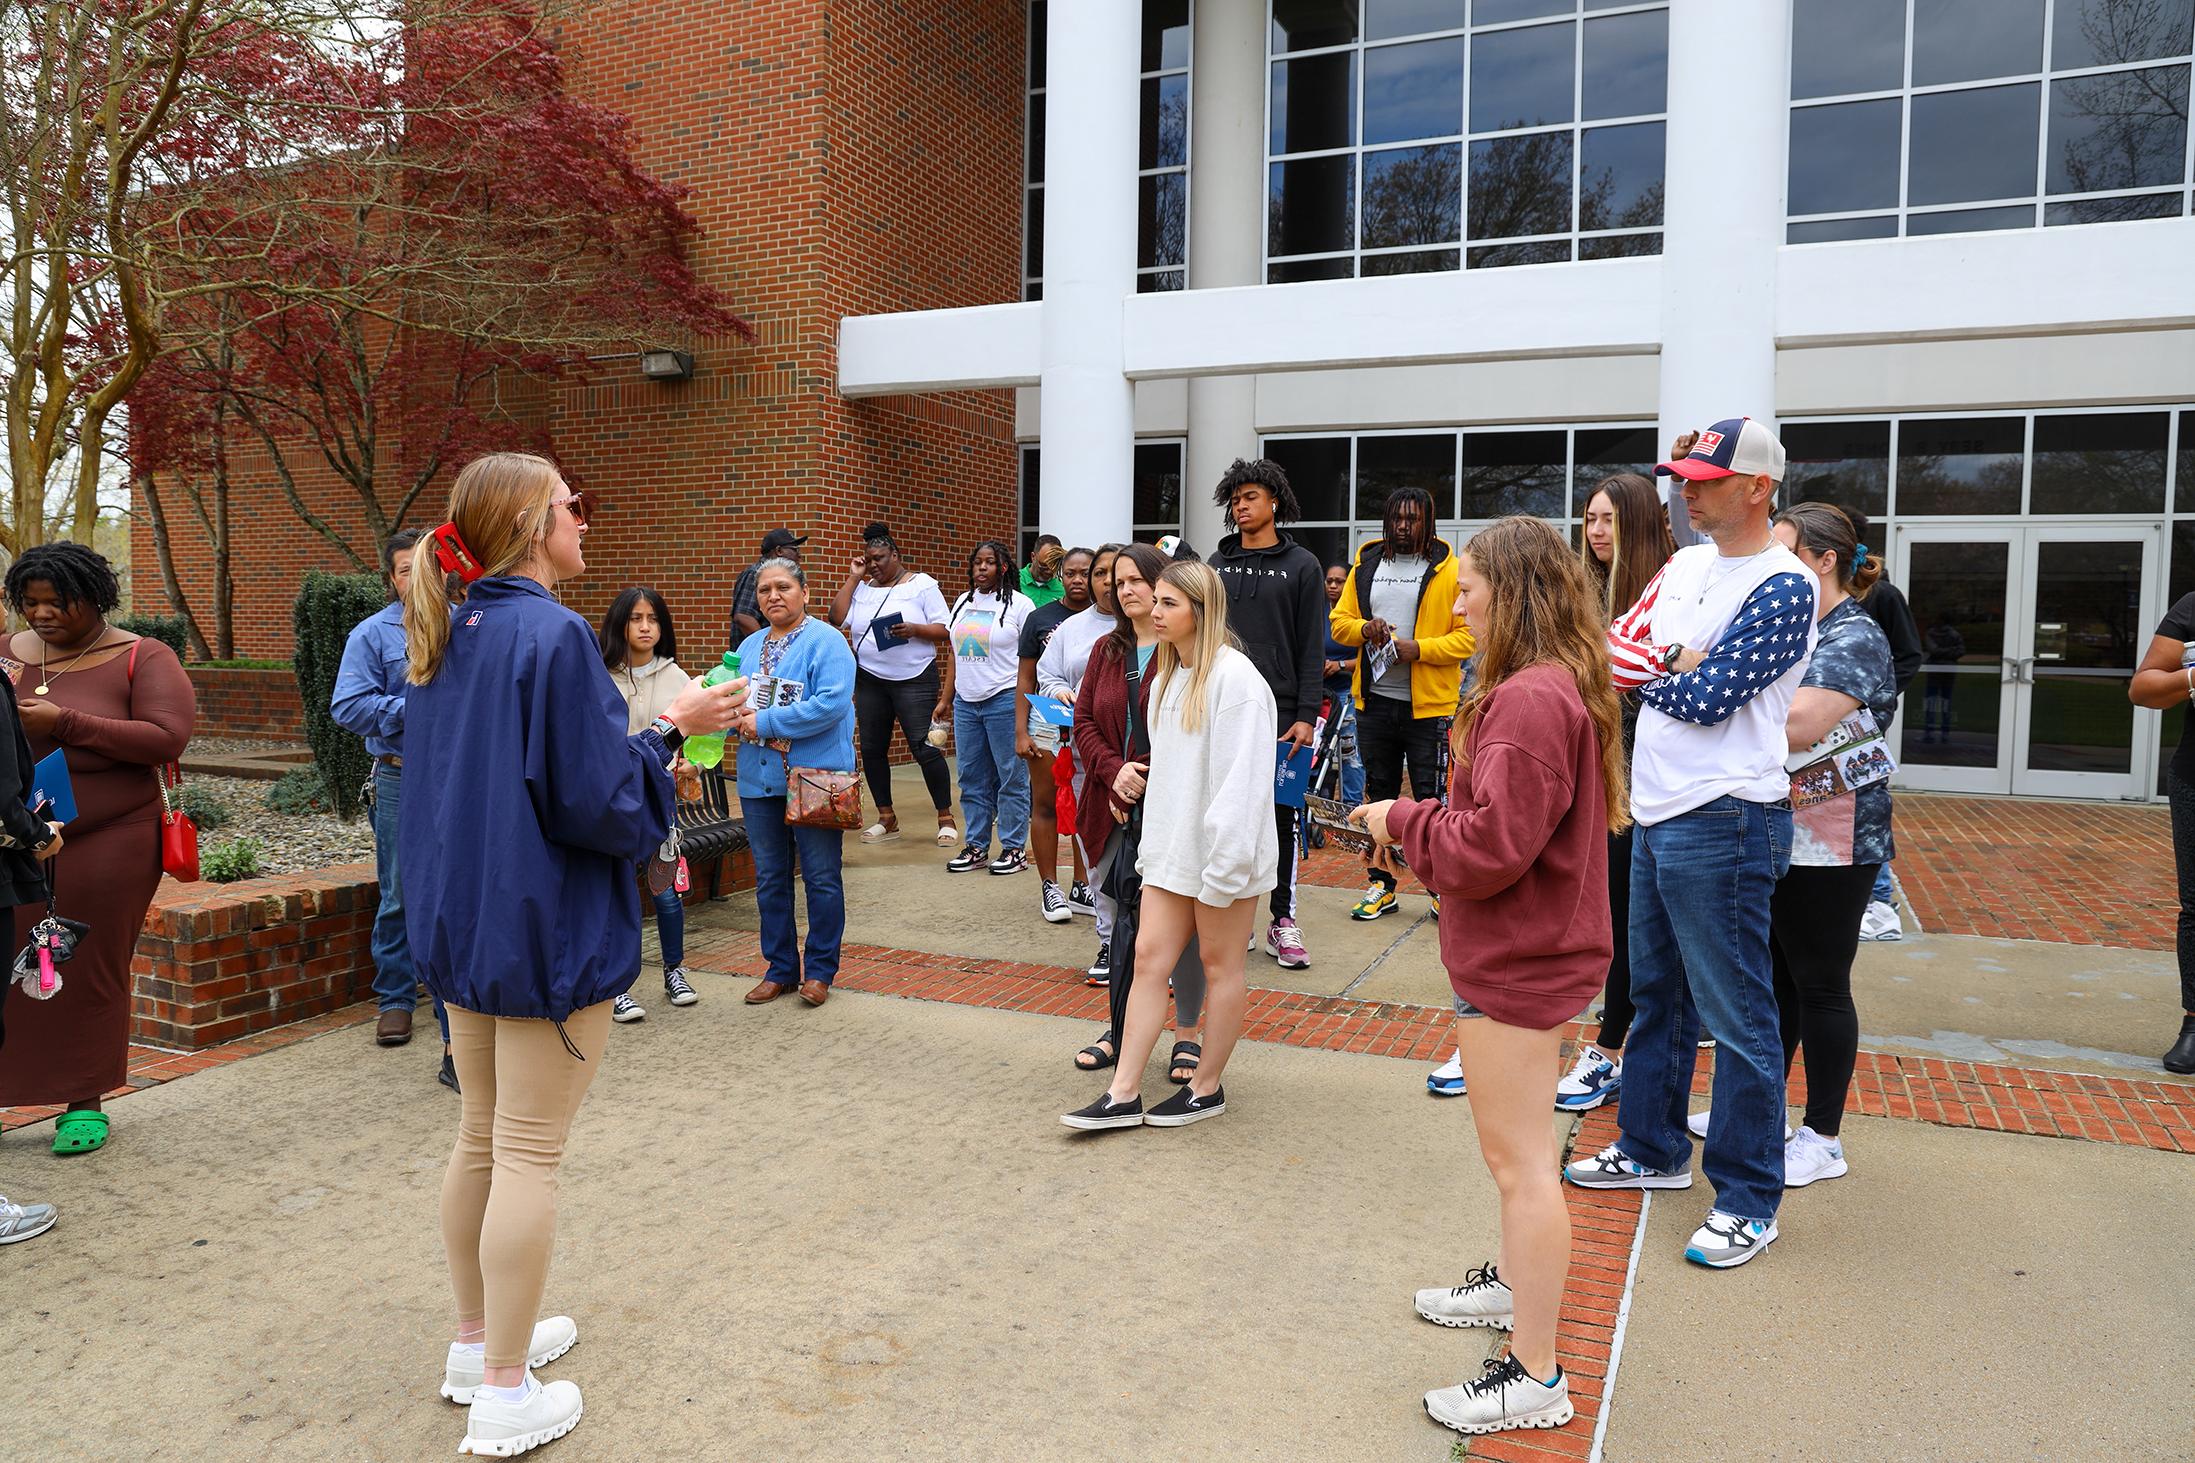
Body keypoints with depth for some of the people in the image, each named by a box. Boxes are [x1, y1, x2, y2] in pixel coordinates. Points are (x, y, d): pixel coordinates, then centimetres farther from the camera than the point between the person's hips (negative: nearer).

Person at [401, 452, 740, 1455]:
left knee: (480, 1137, 19)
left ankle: (477, 1341, 35)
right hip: (546, 930, -9)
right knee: (528, 1154, 1)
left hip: (464, 922, 9)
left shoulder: (447, 639, 7)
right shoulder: (554, 636, -19)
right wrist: (670, 728, -7)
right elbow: (600, 804, -21)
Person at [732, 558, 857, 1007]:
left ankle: (819, 970, 17)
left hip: (814, 779, -6)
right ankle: (781, 968, 25)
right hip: (760, 780, 6)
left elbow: (832, 703, -20)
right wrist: (739, 715, -8)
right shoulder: (749, 646, 14)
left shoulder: (826, 643, -8)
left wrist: (767, 722, -19)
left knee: (822, 877, 3)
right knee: (770, 878, 13)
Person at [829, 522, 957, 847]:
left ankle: (946, 818, 2)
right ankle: (887, 819, 18)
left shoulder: (922, 585, 0)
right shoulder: (863, 588, 12)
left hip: (915, 680, -5)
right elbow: (837, 618, -2)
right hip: (870, 682, 5)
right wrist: (853, 577, 0)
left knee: (925, 748, -8)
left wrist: (914, 629, -23)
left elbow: (943, 630, -5)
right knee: (872, 749, 7)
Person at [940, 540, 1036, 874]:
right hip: (966, 702, 6)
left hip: (1004, 700, -6)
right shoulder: (963, 602, 14)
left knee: (1011, 777, 0)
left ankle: (1014, 847, 9)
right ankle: (976, 846, 19)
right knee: (972, 778, 10)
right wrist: (946, 699, 13)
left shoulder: (1019, 604, -4)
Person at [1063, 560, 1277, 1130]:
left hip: (1222, 849, -8)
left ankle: (1206, 1088, 21)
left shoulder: (1235, 677, -16)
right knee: (1148, 956, 5)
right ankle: (1123, 1093, 10)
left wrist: (1223, 863, -21)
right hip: (1171, 844, 8)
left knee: (1220, 966, 7)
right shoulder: (1166, 676, 12)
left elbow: (1240, 778, -20)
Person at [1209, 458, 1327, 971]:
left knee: (1281, 814, 2)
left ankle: (1283, 920, 11)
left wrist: (1306, 715, -8)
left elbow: (1312, 649, 0)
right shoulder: (1217, 564, 12)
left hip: (1279, 710, -2)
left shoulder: (1301, 565, 4)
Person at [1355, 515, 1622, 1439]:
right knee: (1514, 1145, 26)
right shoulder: (1559, 686, 10)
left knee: (1518, 1157, -1)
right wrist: (1418, 823, 5)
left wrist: (1403, 821, -12)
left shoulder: (1530, 701, -25)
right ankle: (1517, 1282, 46)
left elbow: (1492, 846, -27)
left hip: (1517, 957, -11)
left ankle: (1535, 1378, 10)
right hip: (1531, 946, 11)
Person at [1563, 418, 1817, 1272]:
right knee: (1655, 992, 19)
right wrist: (1678, 663, -9)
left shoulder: (1782, 588, -13)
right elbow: (1615, 648, 10)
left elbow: (1708, 698, -19)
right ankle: (1653, 1149, 35)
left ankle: (1749, 1200, 12)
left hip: (1724, 821, -9)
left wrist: (1641, 664, -3)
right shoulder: (1685, 565, 13)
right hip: (1656, 812, 9)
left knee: (1736, 1016, 0)